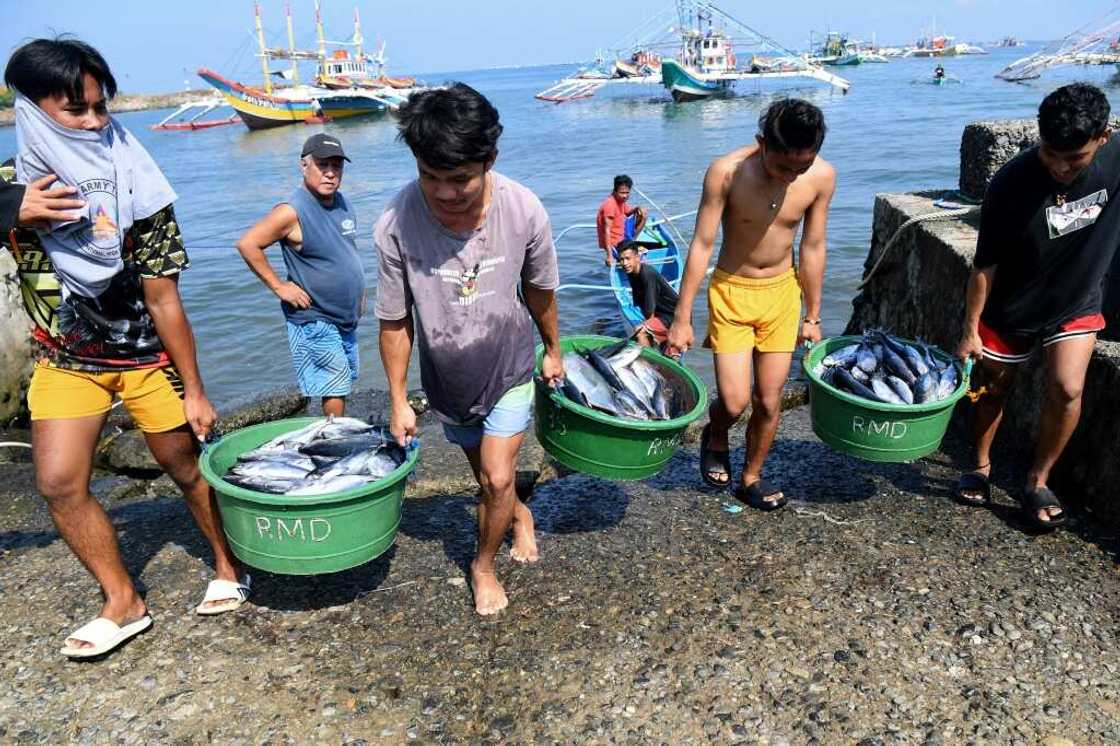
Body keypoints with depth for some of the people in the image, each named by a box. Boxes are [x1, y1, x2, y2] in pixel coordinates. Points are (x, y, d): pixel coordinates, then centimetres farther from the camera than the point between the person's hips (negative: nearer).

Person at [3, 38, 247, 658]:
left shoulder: (133, 187, -16)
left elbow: (163, 298, -14)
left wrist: (194, 391, -11)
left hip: (144, 352, -2)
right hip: (64, 357, 3)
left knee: (188, 468, 7)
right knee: (58, 483, -5)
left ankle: (229, 567, 30)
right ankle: (123, 603, 12)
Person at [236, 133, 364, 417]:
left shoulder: (342, 203, 5)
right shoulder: (292, 212, -19)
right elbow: (247, 244, -20)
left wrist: (358, 289, 14)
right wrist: (279, 287, -18)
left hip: (347, 318, 8)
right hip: (314, 321, -8)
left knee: (346, 382, 17)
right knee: (335, 390, -5)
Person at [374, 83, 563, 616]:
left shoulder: (524, 211, -25)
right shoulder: (395, 226, -28)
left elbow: (538, 289, -4)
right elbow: (395, 323, -13)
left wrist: (552, 349, 10)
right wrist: (398, 401, -5)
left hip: (510, 370, -1)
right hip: (447, 381, 1)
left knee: (497, 480, -5)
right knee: (488, 477, 19)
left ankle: (483, 566, 26)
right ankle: (520, 516, 54)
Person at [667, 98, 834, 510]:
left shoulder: (821, 176, -12)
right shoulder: (726, 171, -20)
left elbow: (812, 249, 0)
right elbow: (701, 245, -14)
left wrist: (812, 316, 7)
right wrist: (682, 318, -12)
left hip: (781, 293, 3)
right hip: (731, 292, -2)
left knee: (769, 402, 8)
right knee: (734, 402, -8)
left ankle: (751, 478, 31)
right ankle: (715, 435, 29)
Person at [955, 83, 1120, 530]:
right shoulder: (1011, 184, -26)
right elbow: (985, 264, -17)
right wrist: (970, 330, -12)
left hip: (1077, 303, 2)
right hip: (1010, 307, -1)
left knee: (1066, 389, -13)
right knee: (993, 388, 12)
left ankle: (1037, 483, 7)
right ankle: (981, 468, 35)